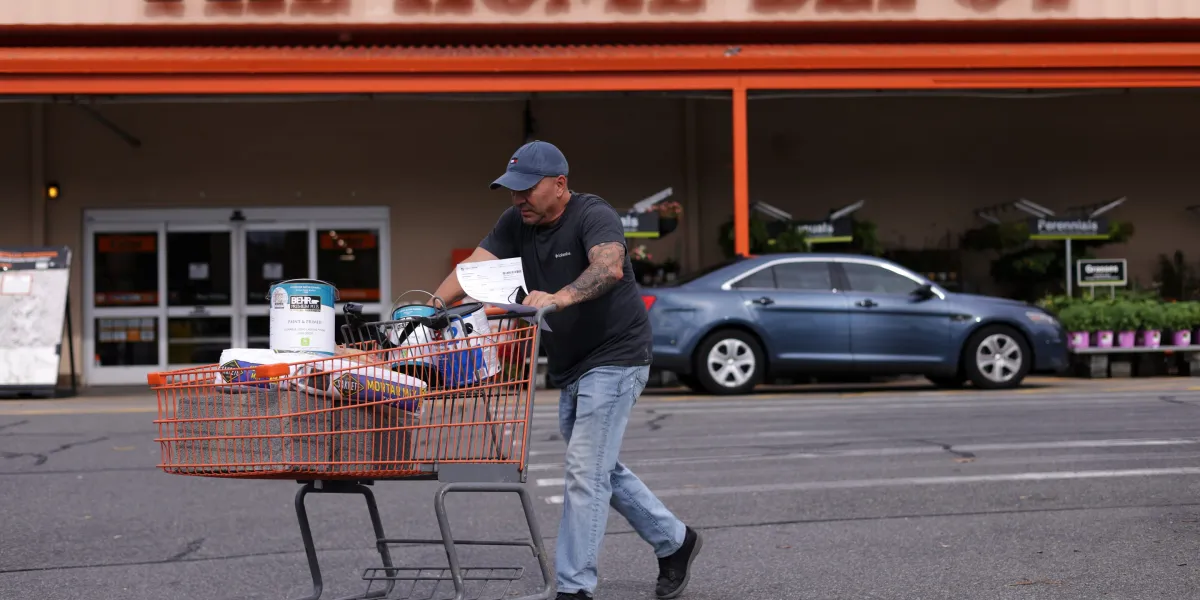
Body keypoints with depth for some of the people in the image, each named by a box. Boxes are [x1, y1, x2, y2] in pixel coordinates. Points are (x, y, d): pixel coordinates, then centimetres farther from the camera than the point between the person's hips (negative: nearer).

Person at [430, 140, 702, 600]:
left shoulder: (594, 216, -18)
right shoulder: (515, 223, 3)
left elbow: (609, 268, -38)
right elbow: (474, 267, -8)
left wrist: (558, 298, -54)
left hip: (614, 359, -9)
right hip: (568, 368, 9)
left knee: (585, 472, -11)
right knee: (602, 470, 18)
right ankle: (673, 541, 33)